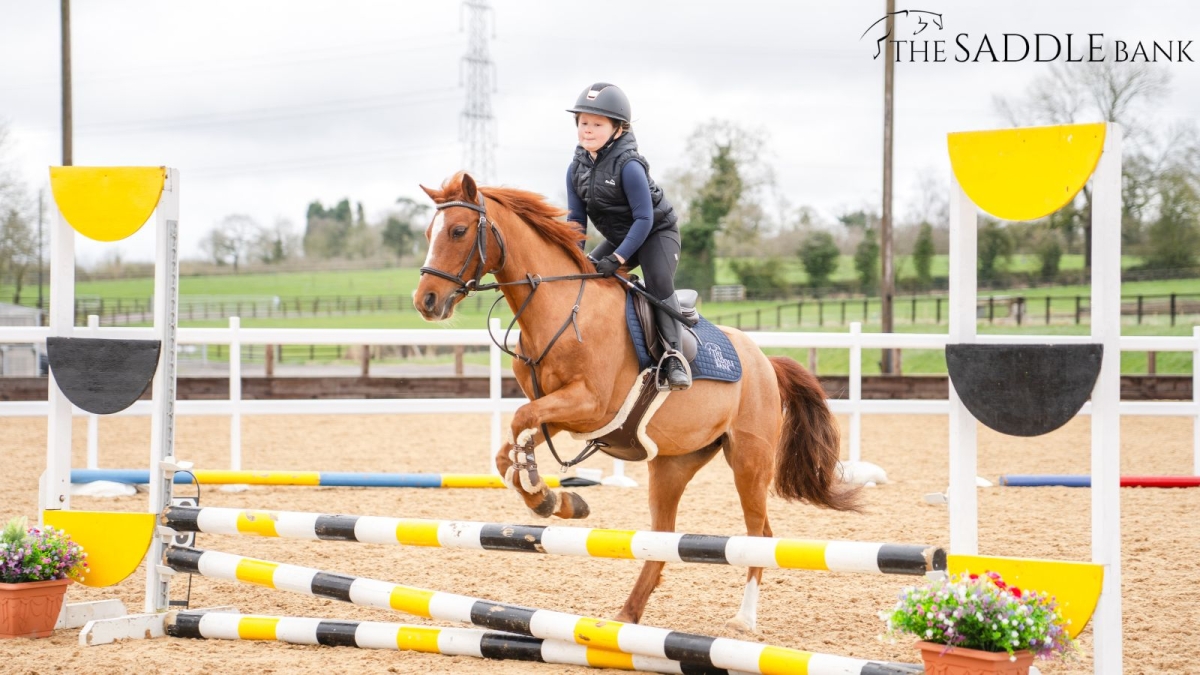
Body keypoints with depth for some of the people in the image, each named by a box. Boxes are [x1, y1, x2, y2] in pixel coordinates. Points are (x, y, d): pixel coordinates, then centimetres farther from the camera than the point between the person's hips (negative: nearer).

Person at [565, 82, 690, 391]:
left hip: (657, 233, -8)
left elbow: (644, 219, -28)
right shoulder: (577, 168, -7)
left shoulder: (629, 166, -28)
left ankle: (674, 356, -26)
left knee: (658, 283, -28)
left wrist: (618, 259, -32)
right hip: (619, 238, 8)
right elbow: (576, 218, 0)